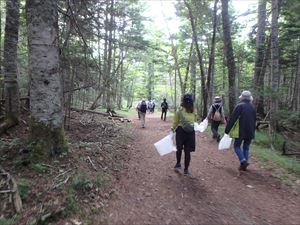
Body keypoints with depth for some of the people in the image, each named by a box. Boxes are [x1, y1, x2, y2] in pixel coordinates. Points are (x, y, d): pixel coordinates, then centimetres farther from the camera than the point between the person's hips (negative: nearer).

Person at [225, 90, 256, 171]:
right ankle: (243, 165, 13)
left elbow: (232, 119, -14)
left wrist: (227, 130, -10)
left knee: (237, 146, 7)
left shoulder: (239, 106, -9)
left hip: (241, 131, -5)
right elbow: (254, 121, 17)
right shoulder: (252, 107, 10)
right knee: (246, 148, 14)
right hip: (250, 132, 6)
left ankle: (243, 161, -13)